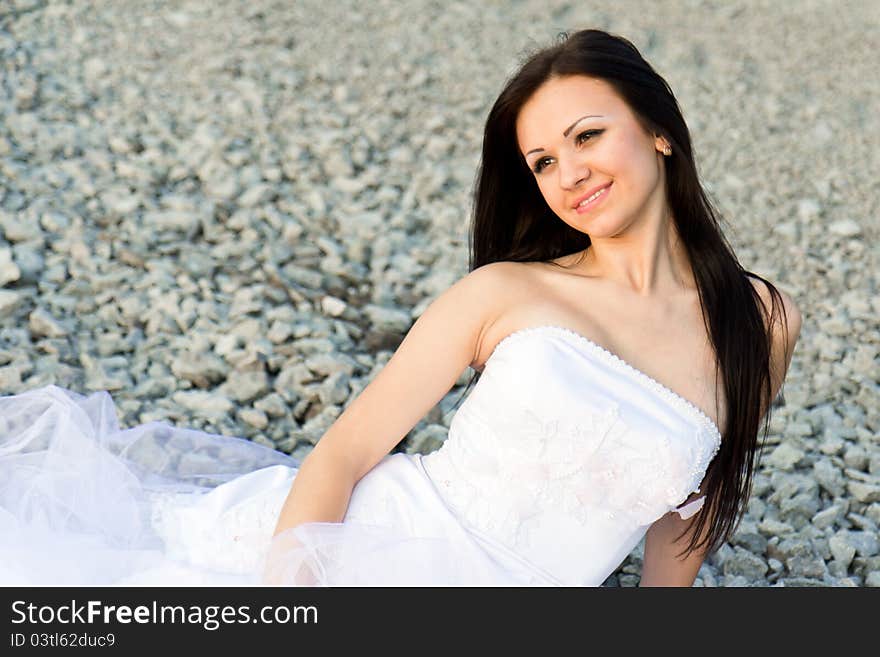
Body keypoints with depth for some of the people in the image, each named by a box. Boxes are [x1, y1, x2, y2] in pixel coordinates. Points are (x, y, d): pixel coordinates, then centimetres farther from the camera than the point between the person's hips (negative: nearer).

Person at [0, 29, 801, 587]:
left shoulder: (762, 324, 5)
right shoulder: (506, 291, 2)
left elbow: (683, 525, 16)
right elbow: (340, 454, -4)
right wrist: (286, 595, -19)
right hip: (341, 544, 0)